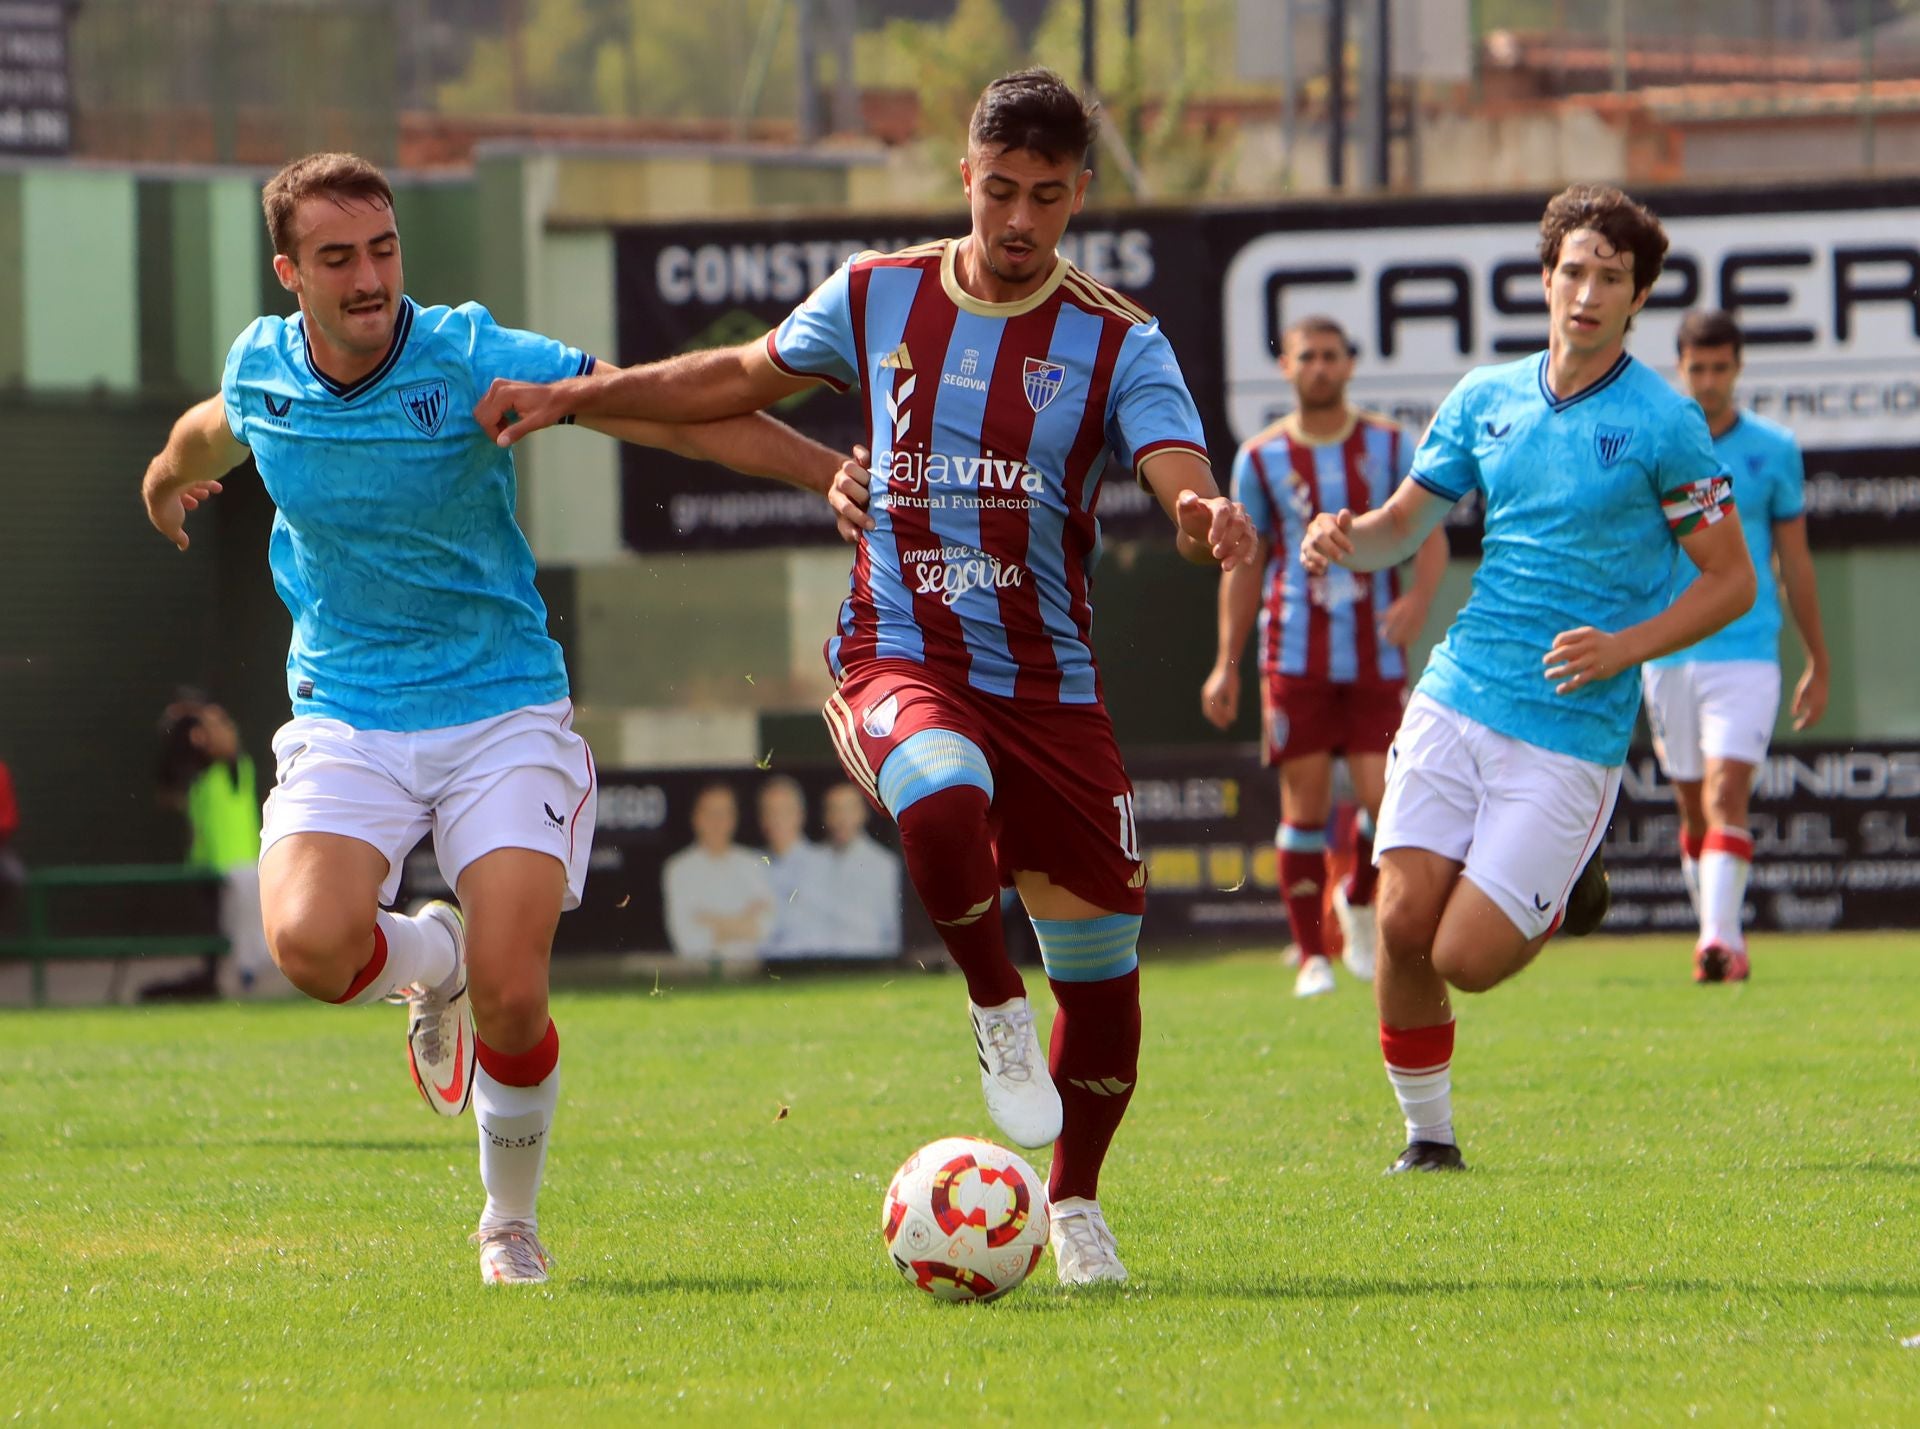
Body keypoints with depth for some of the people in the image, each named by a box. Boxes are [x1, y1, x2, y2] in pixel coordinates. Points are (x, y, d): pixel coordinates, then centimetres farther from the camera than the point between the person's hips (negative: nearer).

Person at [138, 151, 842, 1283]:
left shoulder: (472, 359, -14)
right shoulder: (260, 374, -2)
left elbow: (674, 411, -14)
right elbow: (211, 430, 25)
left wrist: (835, 473, -23)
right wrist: (167, 478, 48)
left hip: (503, 711, -2)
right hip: (345, 716, 2)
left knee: (511, 997, -16)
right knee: (311, 943, -26)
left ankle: (512, 1223, 14)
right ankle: (432, 963, 13)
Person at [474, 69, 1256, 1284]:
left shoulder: (1117, 344, -2)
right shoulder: (879, 297, 5)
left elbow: (1183, 479, -16)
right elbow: (745, 377, 21)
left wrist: (1208, 517, -41)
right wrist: (573, 397, 18)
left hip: (1051, 681, 1)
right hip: (897, 655, -1)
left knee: (1101, 970, 2)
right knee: (941, 797, -37)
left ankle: (1075, 1204, 28)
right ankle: (996, 1012, -10)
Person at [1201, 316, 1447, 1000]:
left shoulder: (1390, 446, 5)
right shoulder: (1261, 457, 6)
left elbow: (1430, 533, 3)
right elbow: (1243, 564, 12)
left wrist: (1419, 598, -18)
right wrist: (1227, 664, 9)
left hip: (1375, 654, 0)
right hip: (1295, 654, 0)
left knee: (1382, 798, -8)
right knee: (1305, 802, -4)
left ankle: (1358, 901, 22)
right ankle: (1311, 955, 4)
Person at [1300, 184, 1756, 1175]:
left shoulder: (1663, 425, -6)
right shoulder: (1486, 399, 8)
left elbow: (1732, 580, -3)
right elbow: (1405, 524, 17)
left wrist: (1621, 648, -16)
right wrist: (1347, 539, -7)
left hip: (1571, 733, -4)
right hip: (1456, 701, 4)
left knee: (1466, 957, -10)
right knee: (1403, 927, -7)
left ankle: (1565, 893, 23)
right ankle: (1428, 1136, 13)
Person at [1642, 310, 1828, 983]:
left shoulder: (1774, 450, 3)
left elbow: (1795, 561, 11)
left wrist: (1818, 663, 14)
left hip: (1746, 649, -2)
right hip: (1667, 654, 2)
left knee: (1727, 793, -16)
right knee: (1693, 807, 9)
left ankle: (1720, 936, -25)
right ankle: (1718, 932, 23)